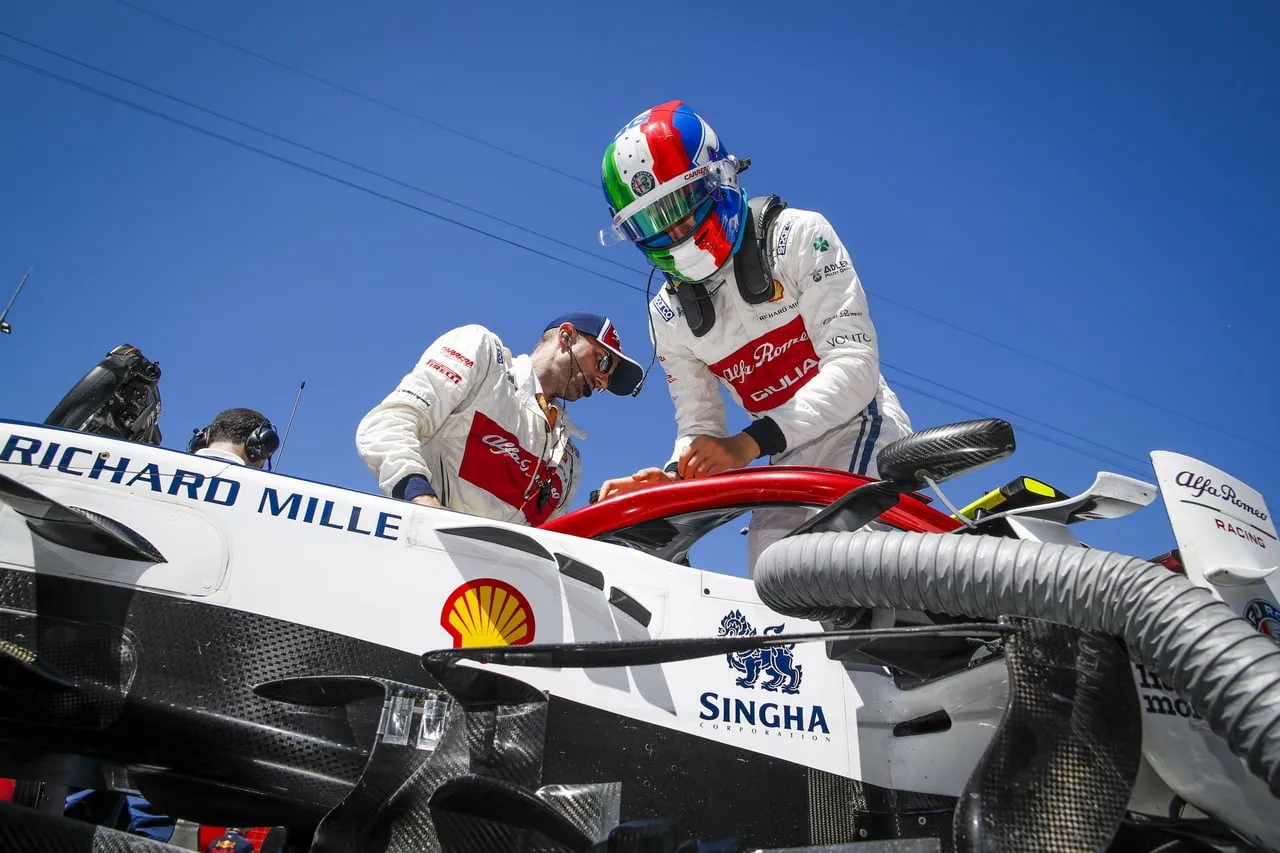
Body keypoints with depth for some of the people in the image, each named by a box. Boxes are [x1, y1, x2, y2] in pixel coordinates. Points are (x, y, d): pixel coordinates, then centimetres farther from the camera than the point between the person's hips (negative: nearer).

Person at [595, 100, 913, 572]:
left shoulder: (797, 234, -6)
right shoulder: (669, 315, 8)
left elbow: (855, 364, -16)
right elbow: (699, 425, 8)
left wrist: (749, 443, -26)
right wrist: (671, 477, -17)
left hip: (859, 431, -5)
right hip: (788, 466, 5)